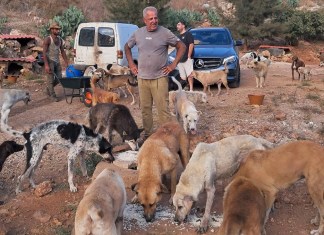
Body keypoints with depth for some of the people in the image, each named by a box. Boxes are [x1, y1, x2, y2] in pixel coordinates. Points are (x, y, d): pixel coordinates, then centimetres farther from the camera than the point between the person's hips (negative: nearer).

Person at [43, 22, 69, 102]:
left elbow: (62, 51, 15)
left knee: (59, 78, 10)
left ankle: (48, 90, 30)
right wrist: (46, 65, -23)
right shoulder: (48, 39, -12)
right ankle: (52, 95, 9)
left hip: (57, 61, 7)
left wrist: (66, 62, 12)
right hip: (50, 61, -7)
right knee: (50, 79, -2)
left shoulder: (60, 39, 9)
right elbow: (44, 52, -16)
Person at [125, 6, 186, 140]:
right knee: (145, 108, 11)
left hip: (160, 78, -3)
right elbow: (127, 47, 22)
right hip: (142, 78, 4)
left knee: (163, 108, -5)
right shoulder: (138, 33, 6)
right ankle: (147, 134, 23)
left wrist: (174, 64, -4)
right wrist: (131, 64, 12)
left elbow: (181, 47, 2)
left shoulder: (165, 33, -4)